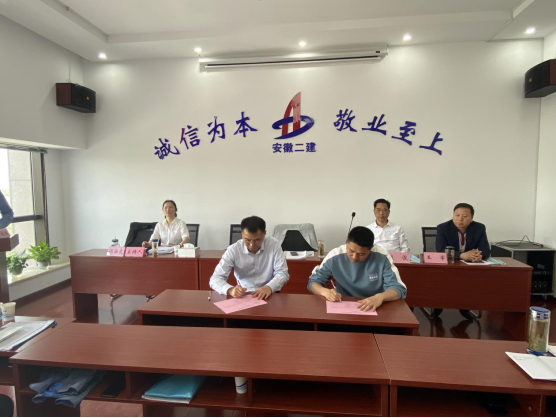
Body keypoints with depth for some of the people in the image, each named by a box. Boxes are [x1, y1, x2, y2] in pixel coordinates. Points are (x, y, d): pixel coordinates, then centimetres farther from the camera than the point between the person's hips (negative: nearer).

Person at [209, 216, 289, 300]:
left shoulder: (274, 244, -8)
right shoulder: (233, 250, -9)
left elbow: (282, 273, -8)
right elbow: (215, 278, -10)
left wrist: (269, 287, -27)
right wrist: (230, 289, -31)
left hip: (269, 295, 1)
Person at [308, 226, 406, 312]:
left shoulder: (382, 257, -11)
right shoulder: (335, 256, -10)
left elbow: (399, 288, -10)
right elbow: (313, 282, -2)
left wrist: (381, 296, -29)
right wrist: (325, 291, -23)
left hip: (373, 310, 1)